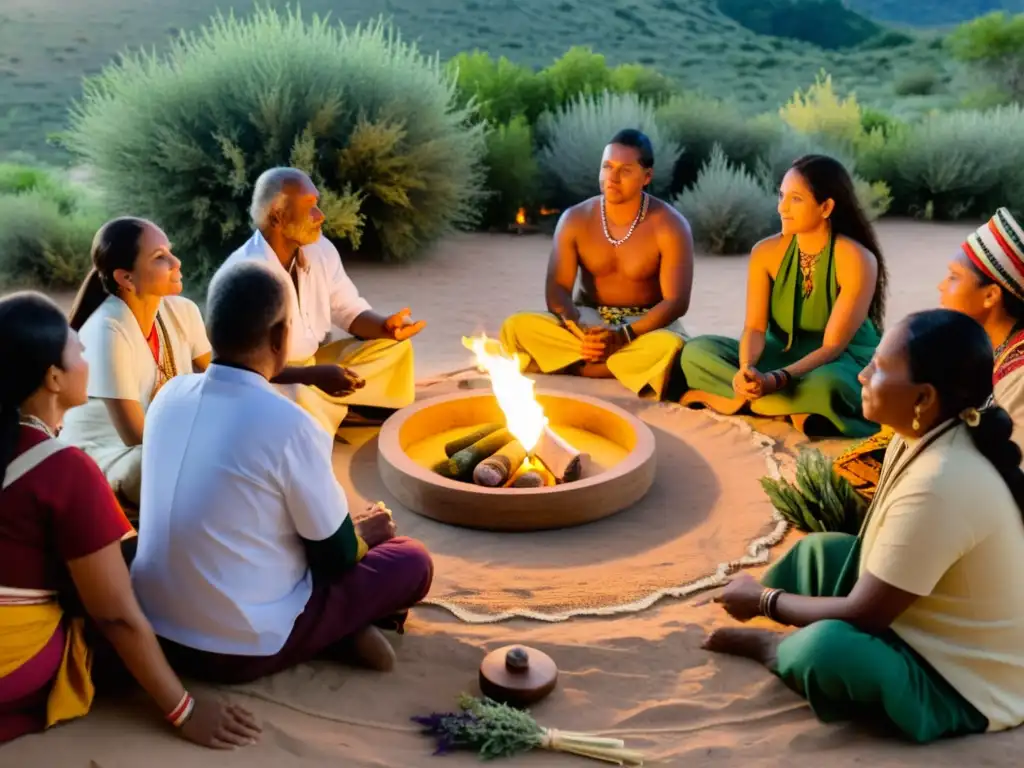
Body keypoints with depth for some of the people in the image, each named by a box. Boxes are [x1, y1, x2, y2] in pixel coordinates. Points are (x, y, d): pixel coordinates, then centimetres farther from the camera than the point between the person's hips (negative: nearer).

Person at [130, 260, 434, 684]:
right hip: (241, 648, -6)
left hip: (156, 629, 7)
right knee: (412, 561, 5)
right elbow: (336, 557, -10)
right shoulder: (288, 425, -23)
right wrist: (365, 534, 13)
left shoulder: (171, 394, -3)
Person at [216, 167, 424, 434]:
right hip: (268, 377, -7)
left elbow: (350, 310, 6)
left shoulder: (320, 249, -4)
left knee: (394, 346, -3)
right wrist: (314, 376, -36)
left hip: (318, 362, 7)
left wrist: (386, 326, -17)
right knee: (300, 399, -39)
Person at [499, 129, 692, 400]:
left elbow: (676, 302, -16)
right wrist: (581, 333, -30)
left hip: (644, 326, -1)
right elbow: (557, 291, -9)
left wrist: (624, 336, -31)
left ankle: (573, 369, -21)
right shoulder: (575, 219, -4)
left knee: (670, 347, -39)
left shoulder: (669, 226, -12)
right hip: (587, 321, 2)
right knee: (516, 327, -23)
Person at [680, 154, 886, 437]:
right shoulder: (766, 252, -5)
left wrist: (776, 380, -37)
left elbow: (832, 346, -21)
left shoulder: (857, 260, -18)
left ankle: (733, 400, -19)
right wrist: (747, 368, -32)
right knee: (696, 352, -18)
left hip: (844, 364, -4)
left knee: (824, 387, -42)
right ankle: (792, 410, -23)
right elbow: (755, 327, -9)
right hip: (781, 355, 5)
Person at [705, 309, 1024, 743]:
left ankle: (772, 647, -2)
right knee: (820, 550, 9)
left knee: (827, 647, -32)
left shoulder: (938, 487, -33)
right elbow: (880, 558, 7)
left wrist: (765, 600, -11)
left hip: (966, 683, -9)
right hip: (931, 624, 9)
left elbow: (862, 614, -25)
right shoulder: (927, 436, -5)